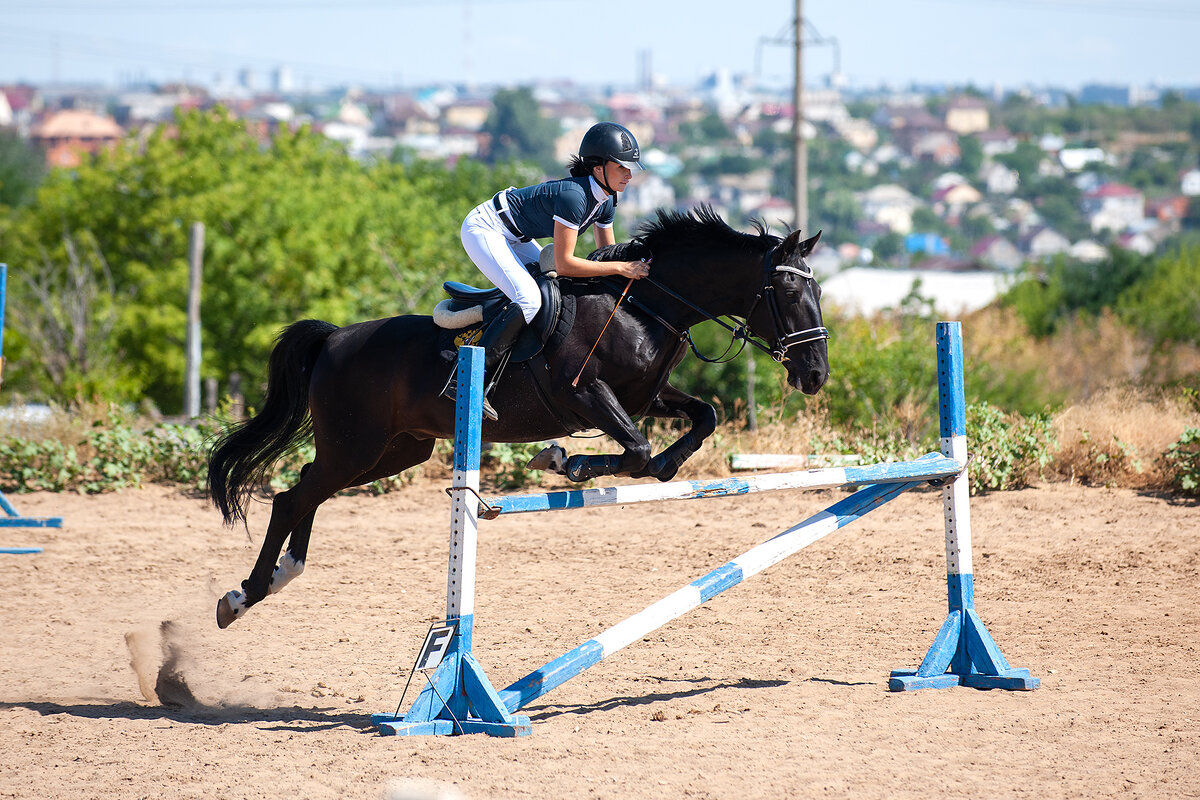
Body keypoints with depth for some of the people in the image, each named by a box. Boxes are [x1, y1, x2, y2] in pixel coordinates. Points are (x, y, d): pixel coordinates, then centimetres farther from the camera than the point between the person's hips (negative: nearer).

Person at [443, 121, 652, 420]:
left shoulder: (605, 201, -2)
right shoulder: (573, 195, -30)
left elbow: (607, 254, 11)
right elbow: (564, 264, -32)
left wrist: (633, 267, -8)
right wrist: (621, 268, -31)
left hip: (513, 237, 10)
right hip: (483, 230, -10)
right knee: (529, 299, -26)